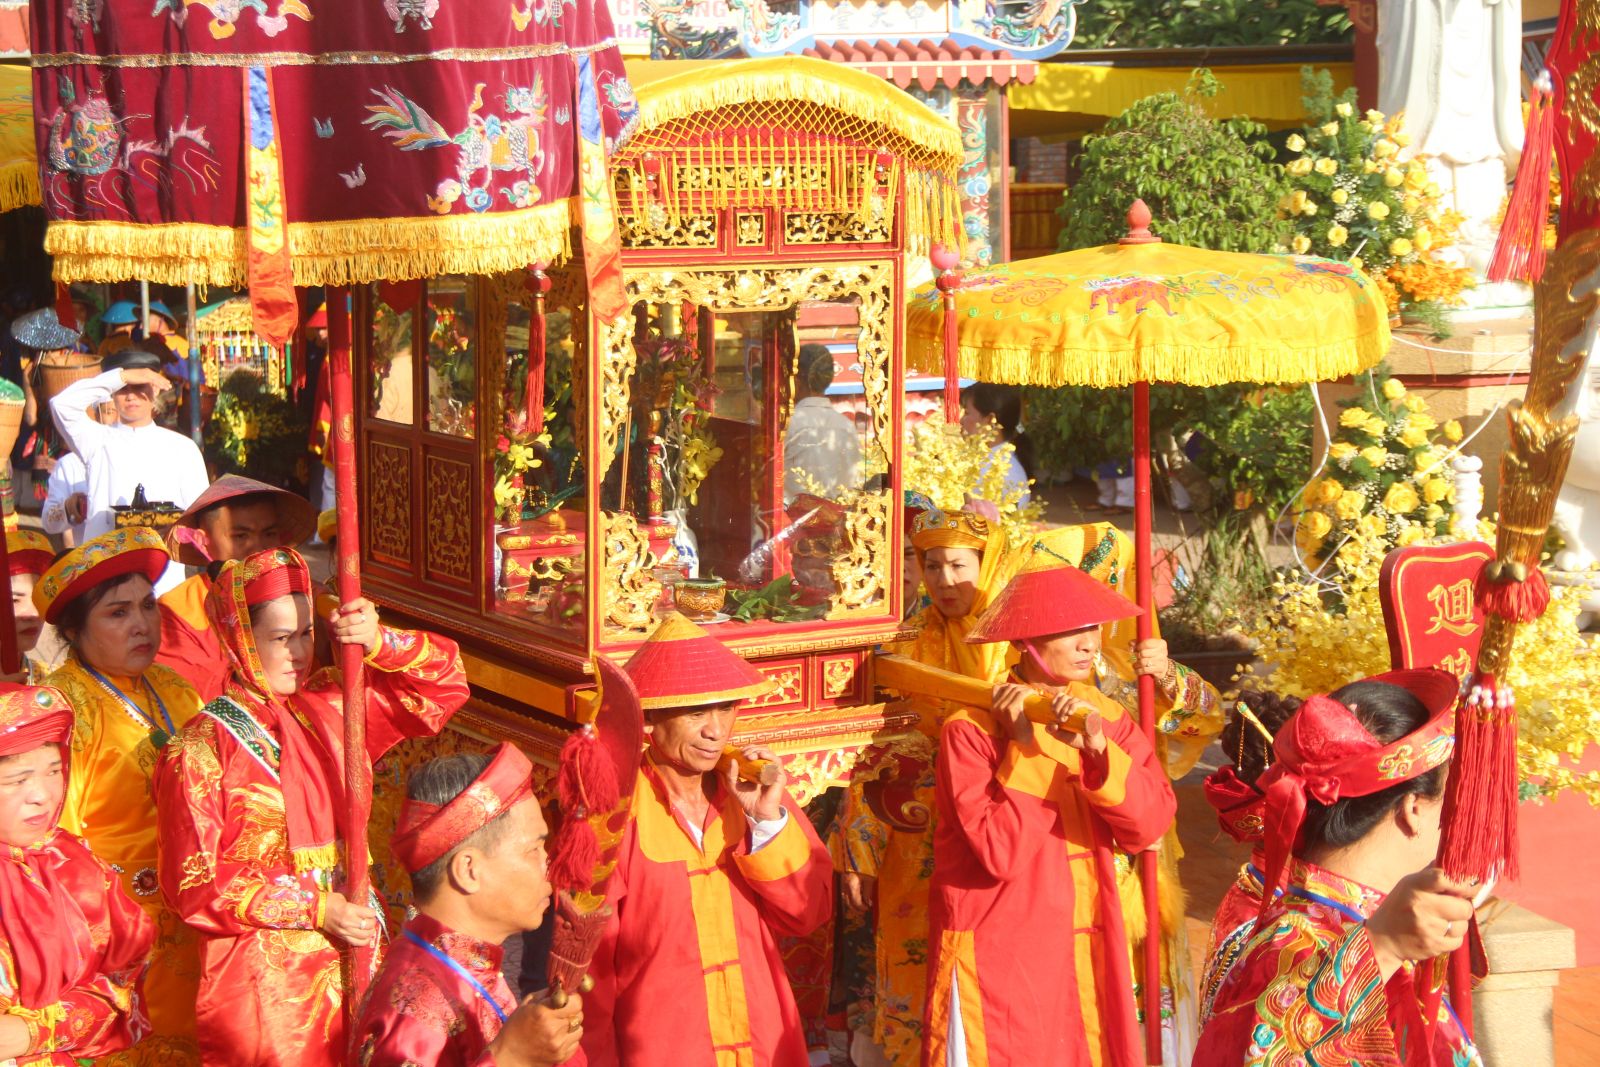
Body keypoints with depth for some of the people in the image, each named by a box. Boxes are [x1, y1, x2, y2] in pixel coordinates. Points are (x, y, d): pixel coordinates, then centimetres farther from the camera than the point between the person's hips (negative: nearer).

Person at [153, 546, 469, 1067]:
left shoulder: (329, 706, 4)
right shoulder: (201, 749, -9)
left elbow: (444, 683, 8)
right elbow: (193, 884, -12)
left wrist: (381, 643, -12)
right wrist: (315, 908, -14)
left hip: (352, 960, 5)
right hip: (261, 980, -4)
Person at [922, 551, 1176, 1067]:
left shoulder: (1104, 716, 3)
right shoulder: (971, 729, -14)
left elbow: (1149, 826, -10)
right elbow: (1000, 854, -22)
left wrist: (1099, 747, -23)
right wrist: (1025, 748, -21)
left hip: (1084, 955, 5)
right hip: (997, 958, -5)